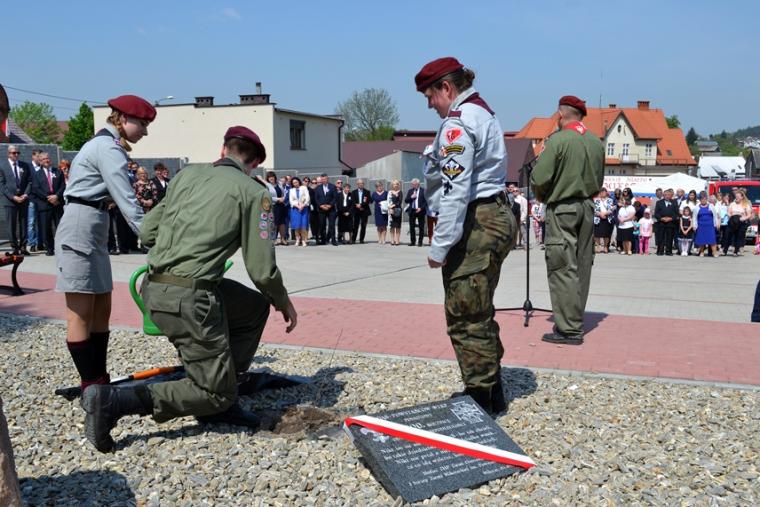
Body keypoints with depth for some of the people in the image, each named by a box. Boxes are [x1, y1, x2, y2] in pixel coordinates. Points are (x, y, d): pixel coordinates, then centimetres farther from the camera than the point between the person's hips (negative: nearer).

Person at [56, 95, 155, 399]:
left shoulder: (103, 144, 19)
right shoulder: (109, 148, -14)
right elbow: (127, 201, -20)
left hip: (93, 230, 10)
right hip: (80, 229, -10)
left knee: (101, 310, 11)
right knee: (81, 314, -4)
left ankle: (100, 381, 17)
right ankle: (91, 386, 2)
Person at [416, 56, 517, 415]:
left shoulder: (458, 122, -13)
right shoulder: (483, 114, 19)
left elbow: (454, 189, -21)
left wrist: (440, 246, -19)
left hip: (475, 225, -11)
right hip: (495, 218, 11)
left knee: (465, 319, -3)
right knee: (479, 315, 19)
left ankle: (480, 402, 5)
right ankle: (492, 395, 29)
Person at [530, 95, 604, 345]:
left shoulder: (558, 140, -12)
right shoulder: (597, 143, 7)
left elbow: (539, 179, -16)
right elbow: (599, 181, 14)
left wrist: (542, 196, 3)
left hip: (562, 209, -7)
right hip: (587, 207, 7)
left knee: (563, 268, -4)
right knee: (582, 266, 12)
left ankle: (569, 329, -4)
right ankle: (575, 321, 21)